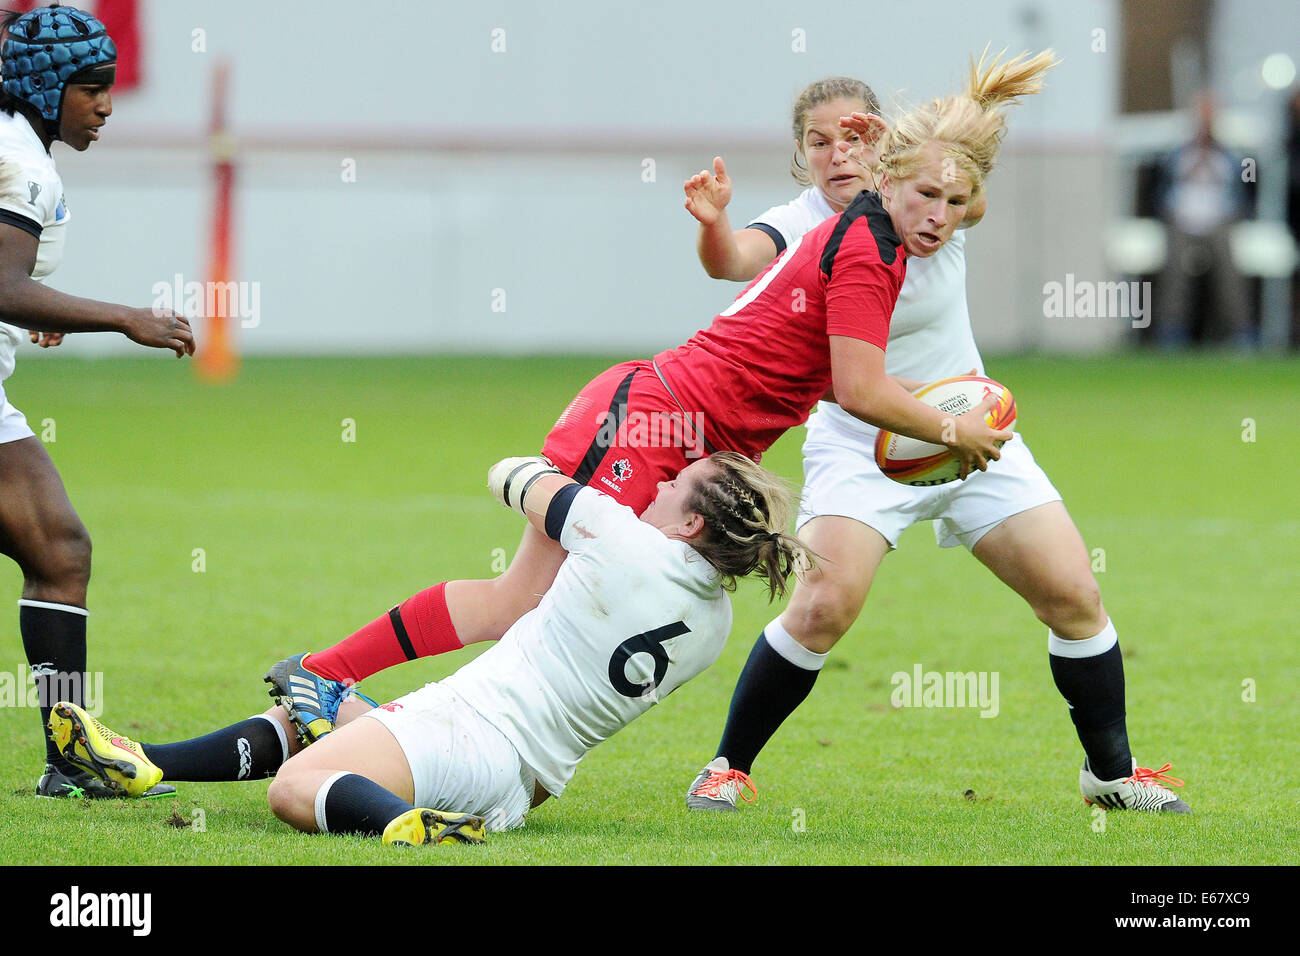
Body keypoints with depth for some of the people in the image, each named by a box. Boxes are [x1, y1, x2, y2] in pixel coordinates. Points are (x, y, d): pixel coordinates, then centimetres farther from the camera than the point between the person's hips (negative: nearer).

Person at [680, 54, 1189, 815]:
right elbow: (737, 258, -35)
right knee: (823, 608, -21)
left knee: (1074, 596, -1)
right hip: (858, 452, -3)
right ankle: (730, 767, -5)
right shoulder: (802, 227, -14)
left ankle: (1112, 771, 18)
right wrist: (712, 224, -58)